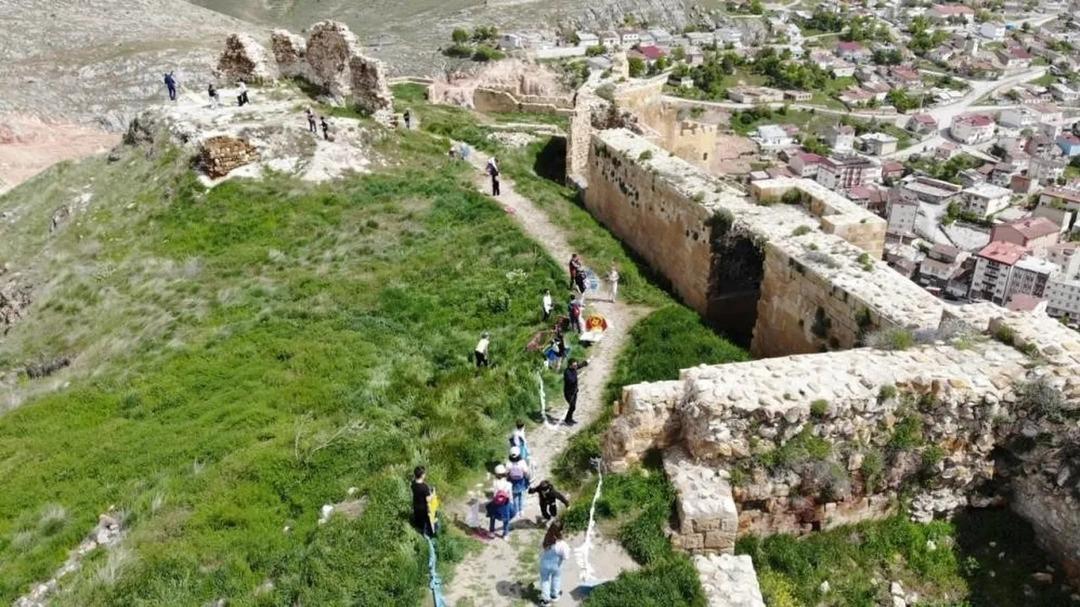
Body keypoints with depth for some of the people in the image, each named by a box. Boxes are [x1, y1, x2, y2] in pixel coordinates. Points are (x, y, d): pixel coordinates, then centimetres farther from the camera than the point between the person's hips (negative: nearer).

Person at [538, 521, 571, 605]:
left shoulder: (546, 539, -27)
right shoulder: (562, 545, -36)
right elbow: (565, 557, -24)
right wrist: (567, 549, -7)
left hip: (545, 564, 1)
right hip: (556, 566, -1)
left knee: (545, 580, 24)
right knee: (556, 579, 29)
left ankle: (545, 598, 36)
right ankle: (554, 595, 50)